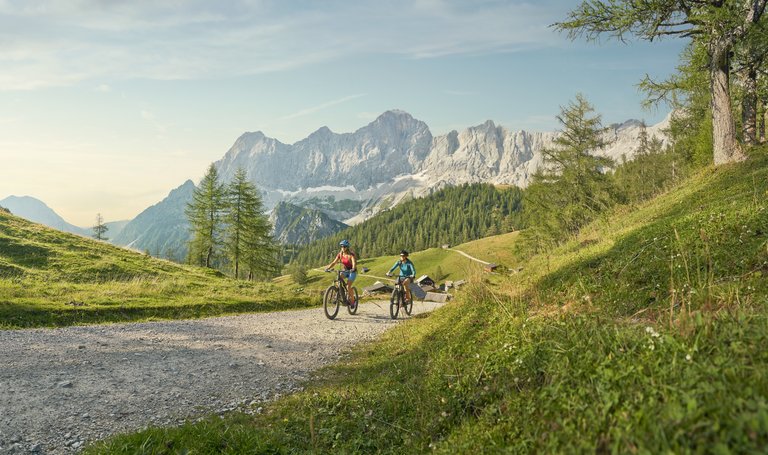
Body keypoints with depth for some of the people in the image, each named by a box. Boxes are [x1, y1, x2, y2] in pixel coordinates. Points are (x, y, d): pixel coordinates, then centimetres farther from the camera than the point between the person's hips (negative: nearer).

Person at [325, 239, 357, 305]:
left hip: (352, 271, -5)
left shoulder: (351, 255, -22)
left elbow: (354, 263, -36)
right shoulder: (340, 254, -7)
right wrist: (328, 268, -28)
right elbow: (334, 262, -11)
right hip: (345, 270, 5)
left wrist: (353, 269, -57)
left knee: (348, 287, -17)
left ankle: (352, 301, 3)